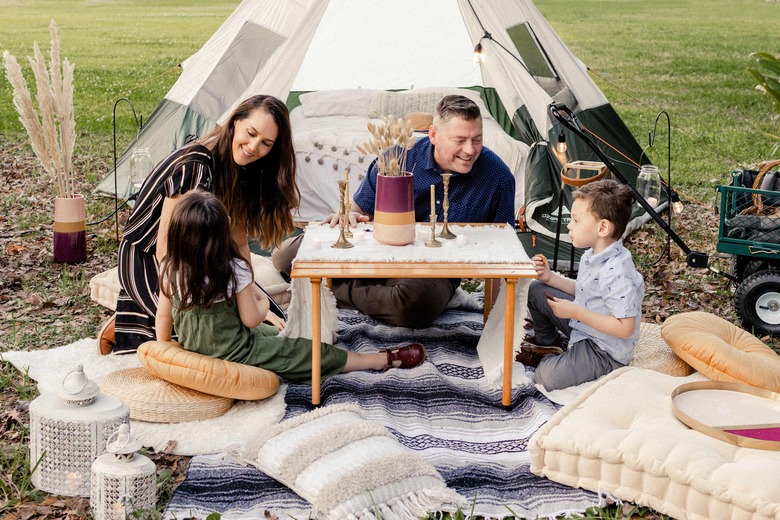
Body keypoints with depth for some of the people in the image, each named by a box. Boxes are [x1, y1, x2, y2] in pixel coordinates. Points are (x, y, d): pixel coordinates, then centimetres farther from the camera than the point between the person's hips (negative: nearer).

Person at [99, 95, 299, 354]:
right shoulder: (193, 169, -28)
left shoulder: (240, 171, -2)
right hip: (145, 263, -9)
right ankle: (125, 325, -4)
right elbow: (166, 251, -26)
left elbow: (238, 245, 3)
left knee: (271, 318, 3)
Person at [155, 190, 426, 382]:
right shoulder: (234, 270, -24)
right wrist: (263, 303, 8)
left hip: (191, 349, 5)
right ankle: (385, 360, 18)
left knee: (272, 333, 29)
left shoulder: (169, 269, -12)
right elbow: (252, 319, -14)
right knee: (312, 353, 7)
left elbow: (162, 318, -2)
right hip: (233, 353, -5)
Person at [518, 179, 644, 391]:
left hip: (605, 351, -9)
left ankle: (547, 359, 11)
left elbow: (625, 328, -32)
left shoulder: (617, 273, -32)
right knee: (536, 290, 10)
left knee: (547, 376, -24)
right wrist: (550, 277, 2)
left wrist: (576, 312, -29)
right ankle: (548, 344, 28)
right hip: (581, 324, 9)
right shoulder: (592, 255, -2)